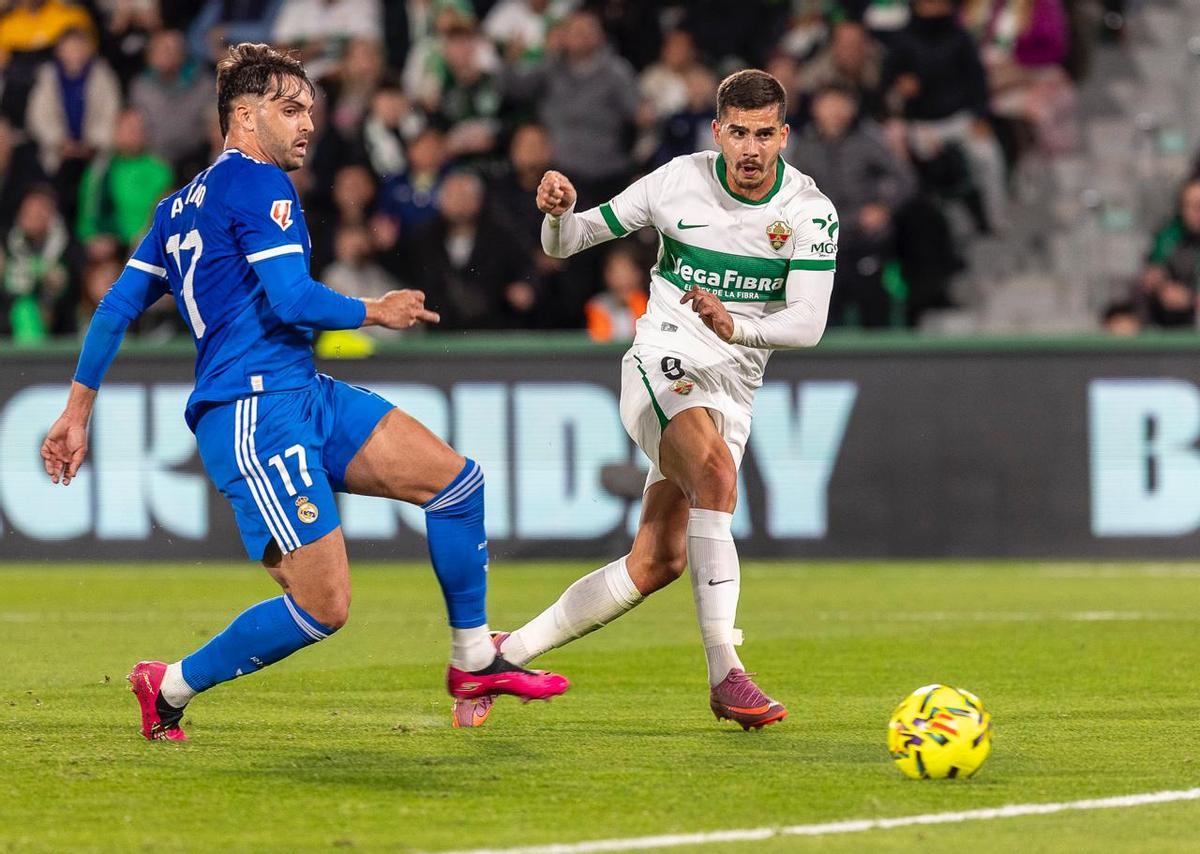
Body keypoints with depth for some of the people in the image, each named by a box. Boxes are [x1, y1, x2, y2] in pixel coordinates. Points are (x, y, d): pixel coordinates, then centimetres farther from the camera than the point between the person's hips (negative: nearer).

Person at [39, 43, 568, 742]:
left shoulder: (182, 205, 19)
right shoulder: (258, 183, -9)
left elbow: (117, 307, 19)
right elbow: (293, 301, -19)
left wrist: (78, 410, 23)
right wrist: (377, 312, -2)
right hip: (258, 410, -10)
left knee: (456, 479, 8)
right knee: (323, 607, -13)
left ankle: (474, 660, 16)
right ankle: (171, 688, 4)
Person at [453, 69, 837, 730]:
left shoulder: (810, 212, -5)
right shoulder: (677, 182, -5)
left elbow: (808, 323, -15)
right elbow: (566, 243, 5)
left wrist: (735, 327, -33)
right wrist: (559, 214, -19)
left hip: (733, 391, 3)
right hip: (663, 361, -3)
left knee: (658, 563, -4)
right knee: (715, 470, -34)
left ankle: (501, 654, 10)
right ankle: (725, 674, -37)